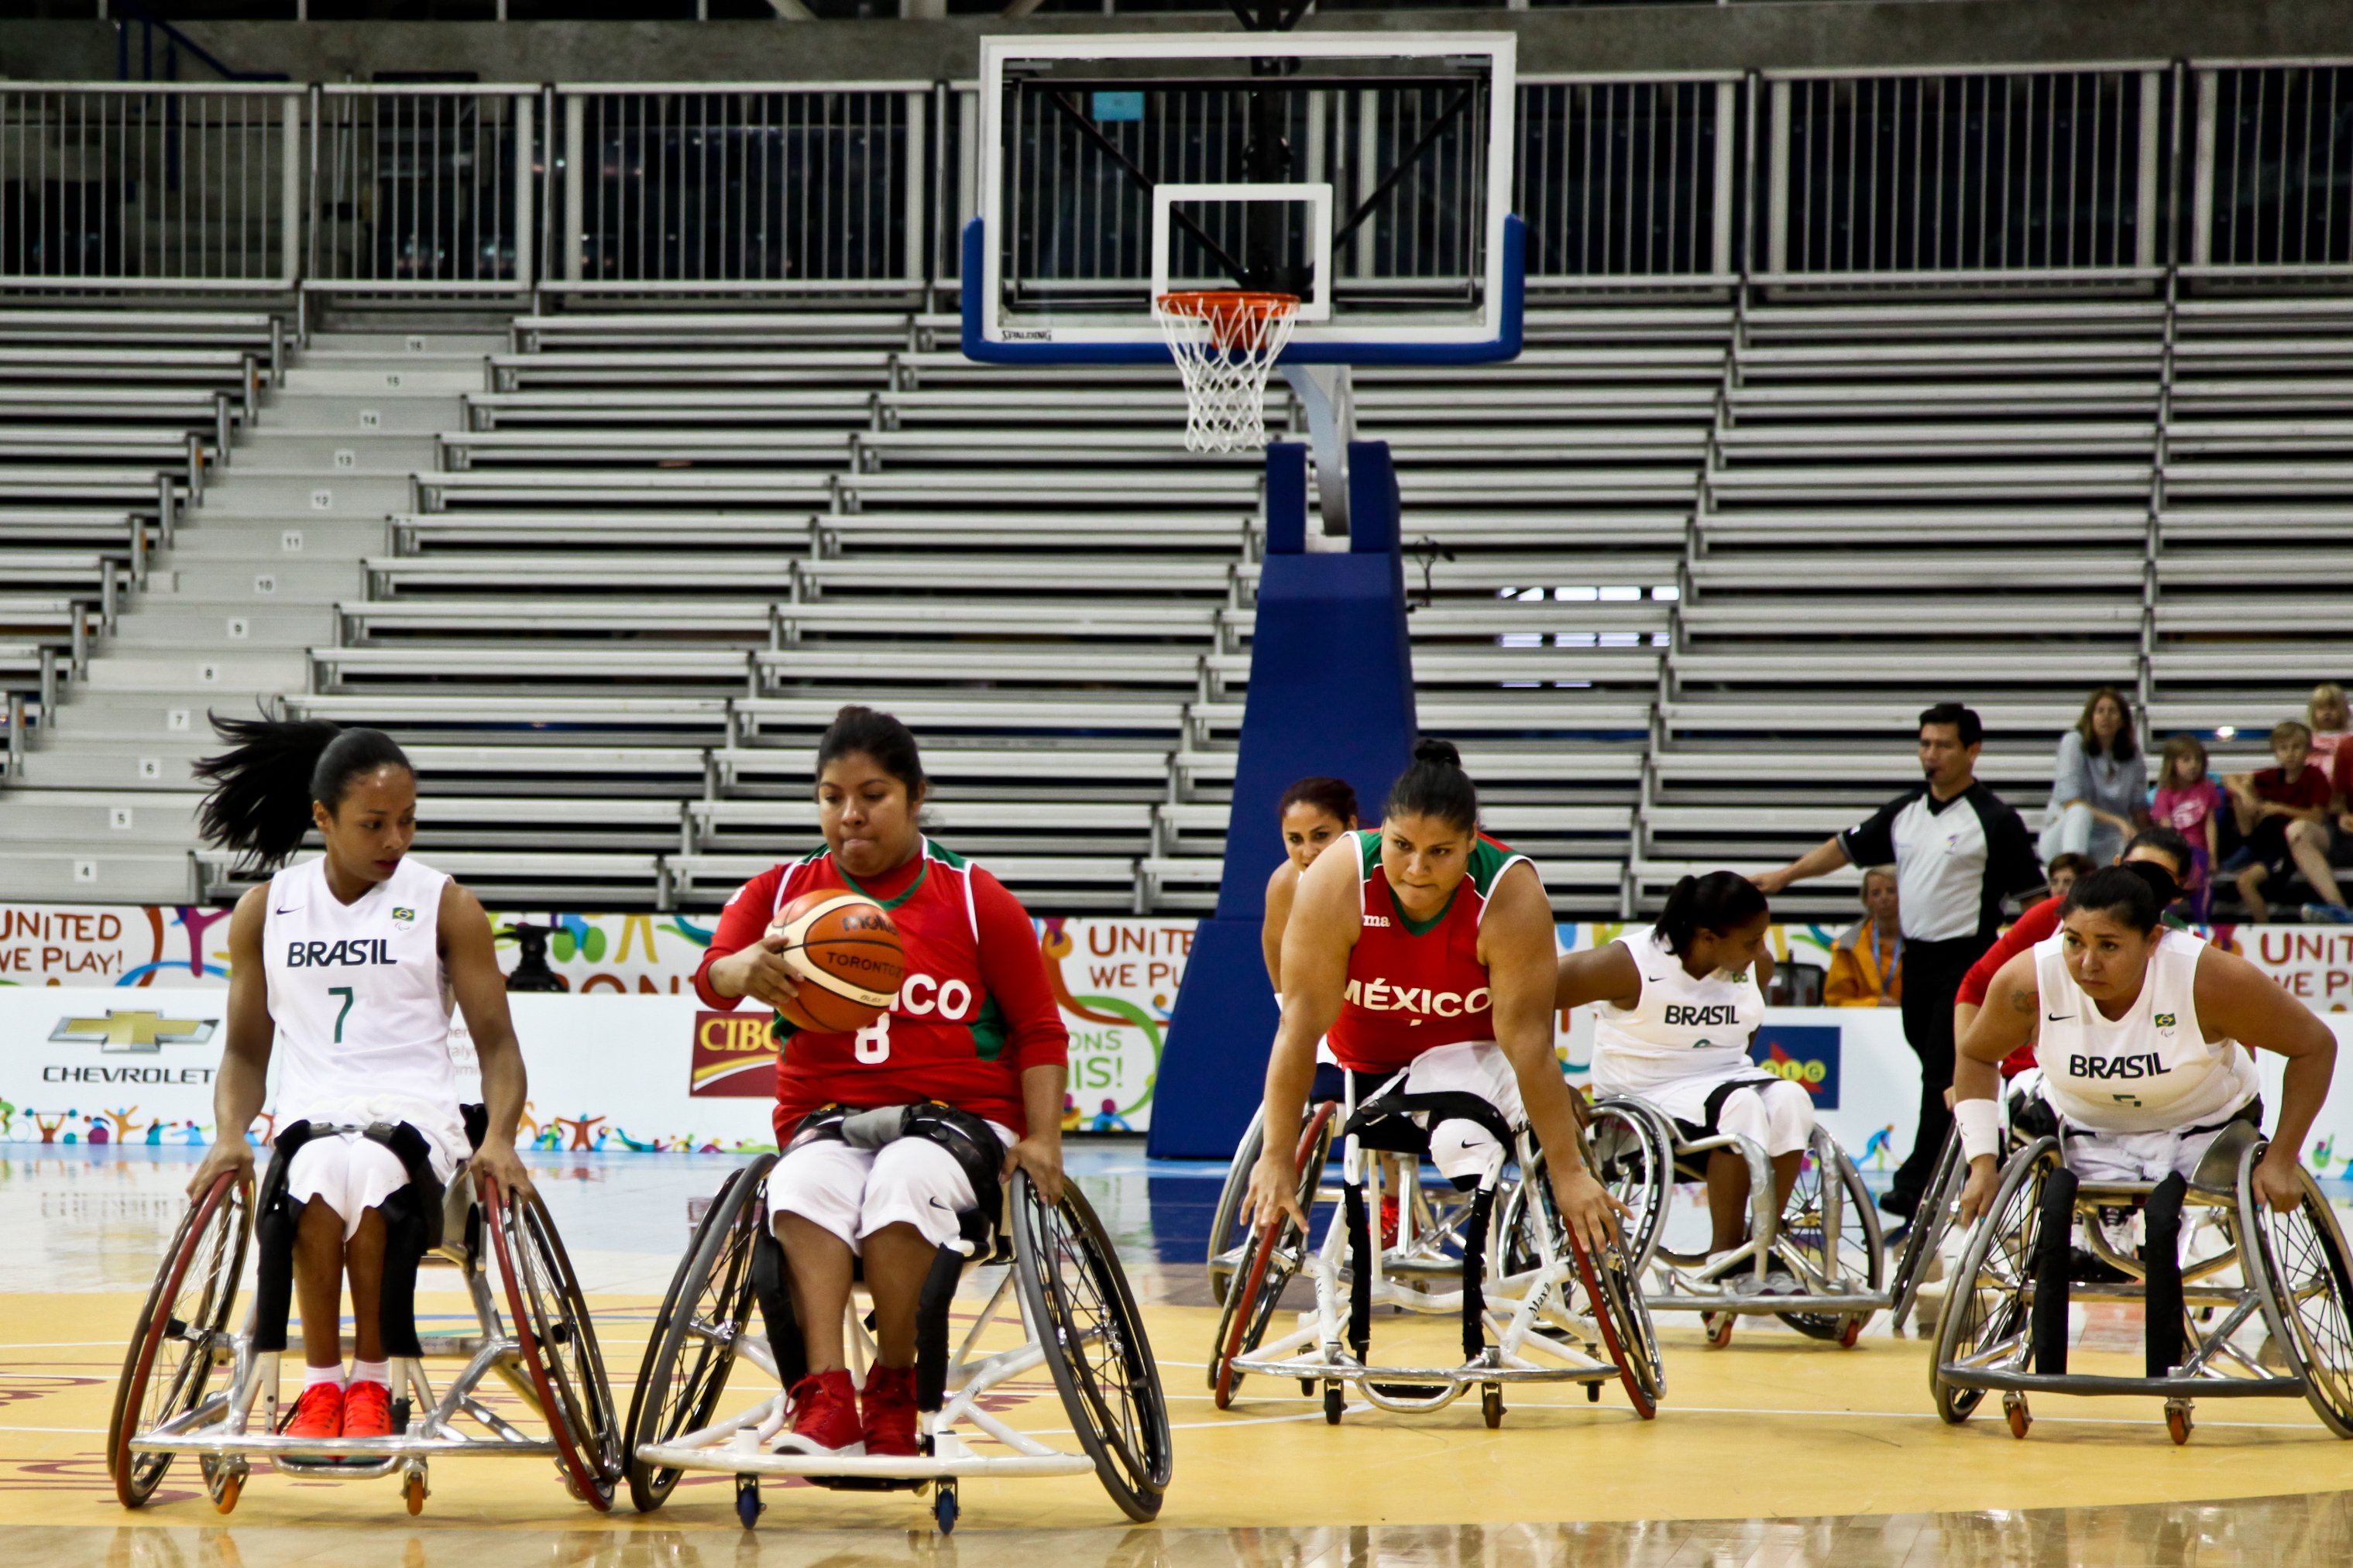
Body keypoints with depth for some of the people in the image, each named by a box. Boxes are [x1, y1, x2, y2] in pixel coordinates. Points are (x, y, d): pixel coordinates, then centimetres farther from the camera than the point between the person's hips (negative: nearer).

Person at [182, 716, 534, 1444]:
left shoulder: (445, 907, 6)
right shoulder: (265, 912, 12)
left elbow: (495, 1040, 4)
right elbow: (247, 1049, 16)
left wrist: (499, 1136, -15)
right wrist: (229, 1135, -4)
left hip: (416, 1110, -1)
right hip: (311, 1113, 1)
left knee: (367, 1169, -38)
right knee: (321, 1176, -38)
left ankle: (371, 1383, -23)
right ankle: (321, 1385, -28)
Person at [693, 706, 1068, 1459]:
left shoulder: (978, 902, 5)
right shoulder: (781, 892, 8)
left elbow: (1040, 1031, 7)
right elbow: (711, 975, -11)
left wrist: (1042, 1138, -8)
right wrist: (745, 970, -36)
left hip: (957, 1119, -1)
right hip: (827, 1120, 1)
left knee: (906, 1179, -36)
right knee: (805, 1184, -35)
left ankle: (893, 1396, -21)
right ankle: (827, 1401, -42)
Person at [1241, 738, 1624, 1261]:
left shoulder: (1510, 896, -30)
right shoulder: (1337, 880, -29)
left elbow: (1528, 1039, -26)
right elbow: (1302, 1023, -27)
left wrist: (1568, 1173, -25)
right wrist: (1277, 1160, -26)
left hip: (1465, 1047, -3)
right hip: (1356, 1053, 3)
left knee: (1462, 1141, -28)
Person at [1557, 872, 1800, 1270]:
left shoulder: (1757, 966, 0)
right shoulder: (1631, 965, -17)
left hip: (1725, 1080, 6)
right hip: (1647, 1097, -6)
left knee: (1790, 1100, -26)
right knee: (1742, 1108, -33)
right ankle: (1726, 1253, -21)